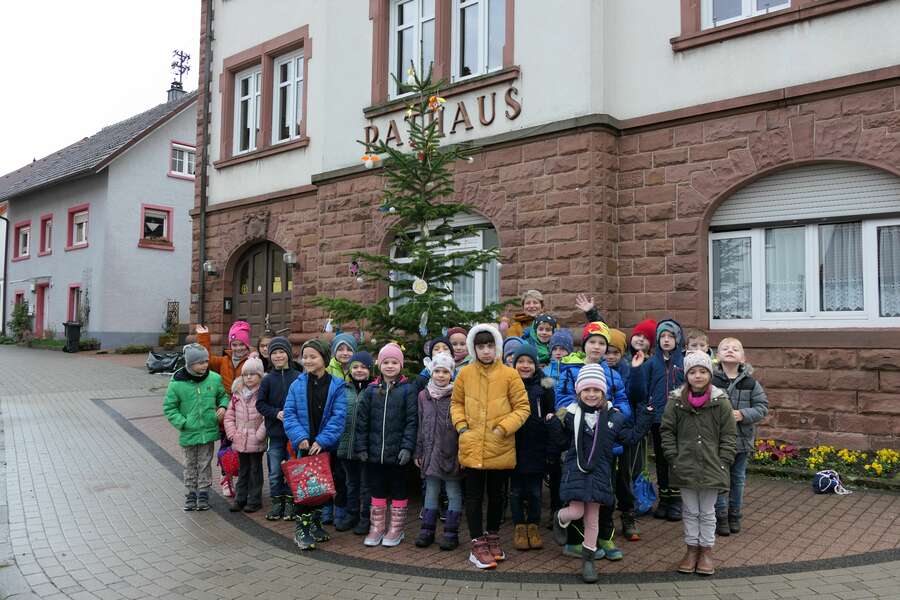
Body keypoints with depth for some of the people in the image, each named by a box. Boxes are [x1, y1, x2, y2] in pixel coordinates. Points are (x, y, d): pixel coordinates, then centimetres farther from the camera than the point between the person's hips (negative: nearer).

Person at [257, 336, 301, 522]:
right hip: (275, 432, 2)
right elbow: (260, 404, 2)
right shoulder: (268, 379, 2)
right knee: (275, 472, 8)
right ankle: (277, 503, 22)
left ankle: (290, 503, 20)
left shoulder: (298, 378, -5)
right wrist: (276, 413, -12)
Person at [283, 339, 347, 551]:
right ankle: (301, 528, 6)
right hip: (304, 446, 0)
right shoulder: (297, 385, 2)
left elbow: (338, 417, -11)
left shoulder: (337, 386, -4)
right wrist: (300, 437, -17)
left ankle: (315, 524, 30)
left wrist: (322, 440, -19)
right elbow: (289, 414, -2)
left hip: (327, 446, 0)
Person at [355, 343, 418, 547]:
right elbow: (362, 420, 5)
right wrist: (361, 447, 1)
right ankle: (377, 528, 26)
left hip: (397, 453, -3)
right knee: (377, 491, 13)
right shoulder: (371, 390, 4)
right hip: (374, 453, 3)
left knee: (399, 492, 10)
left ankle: (396, 529, 24)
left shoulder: (408, 389, -5)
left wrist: (407, 447, -14)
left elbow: (412, 421, -7)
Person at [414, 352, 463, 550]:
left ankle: (451, 532, 12)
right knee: (431, 492, 12)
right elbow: (420, 426, 12)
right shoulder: (423, 395, 7)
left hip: (451, 451, -4)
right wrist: (418, 452, 10)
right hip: (431, 452, 4)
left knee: (454, 493, 4)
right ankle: (427, 530, 21)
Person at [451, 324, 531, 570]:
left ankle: (492, 536, 35)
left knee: (496, 494, 16)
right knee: (474, 496, 6)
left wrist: (504, 428, -12)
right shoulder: (465, 373, -1)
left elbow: (522, 408, -2)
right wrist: (461, 425, -3)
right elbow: (456, 403, 11)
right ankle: (478, 543, 17)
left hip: (500, 448, 0)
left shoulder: (509, 375, -7)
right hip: (472, 447, 0)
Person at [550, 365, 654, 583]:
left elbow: (630, 438, 6)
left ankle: (588, 559, 23)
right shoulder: (571, 414, -5)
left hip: (600, 472, 2)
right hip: (576, 470, -2)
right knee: (575, 512, -9)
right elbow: (564, 442, 2)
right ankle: (560, 519, 28)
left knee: (593, 518, 8)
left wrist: (645, 418, 2)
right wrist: (556, 425, -14)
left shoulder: (614, 416, 2)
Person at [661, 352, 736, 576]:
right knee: (690, 511, 13)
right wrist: (674, 458, -4)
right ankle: (691, 548, 25)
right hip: (685, 468, 1)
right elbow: (667, 432, 2)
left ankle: (706, 550, 25)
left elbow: (728, 435, -1)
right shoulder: (676, 401, -3)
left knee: (708, 512, 12)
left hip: (712, 468, -1)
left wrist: (723, 463, -6)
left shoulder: (721, 402, -4)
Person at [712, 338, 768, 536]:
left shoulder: (750, 382, 0)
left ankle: (734, 515, 30)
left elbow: (762, 406, 0)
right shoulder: (711, 380, -9)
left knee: (738, 479, 15)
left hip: (742, 439, 3)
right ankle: (720, 516, 18)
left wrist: (743, 415, -16)